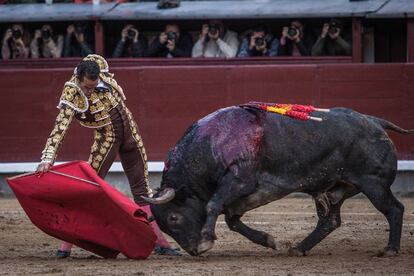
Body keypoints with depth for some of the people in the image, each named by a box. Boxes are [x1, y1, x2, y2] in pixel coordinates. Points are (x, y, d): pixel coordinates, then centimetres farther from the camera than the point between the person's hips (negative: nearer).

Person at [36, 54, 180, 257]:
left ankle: (160, 241, 15)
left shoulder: (97, 63, -12)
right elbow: (59, 130, -33)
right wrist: (47, 159, -43)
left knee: (142, 190, 10)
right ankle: (67, 243, -2)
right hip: (107, 140, -5)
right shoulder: (72, 97, -25)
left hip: (130, 132, 5)